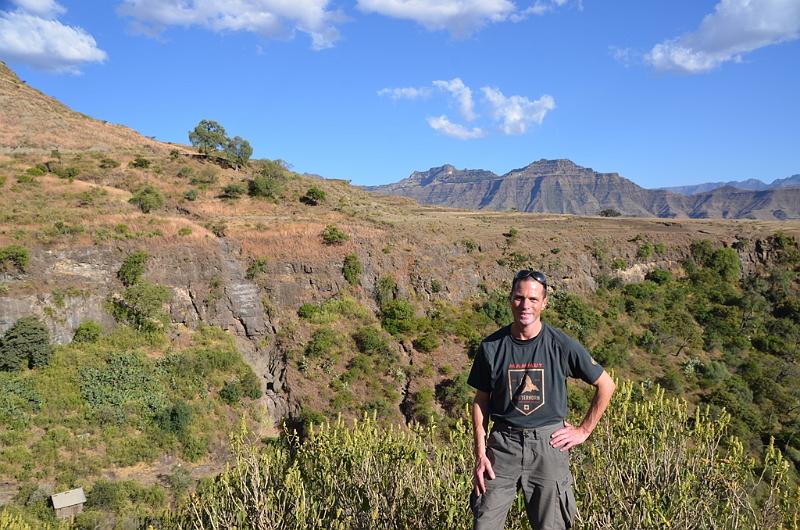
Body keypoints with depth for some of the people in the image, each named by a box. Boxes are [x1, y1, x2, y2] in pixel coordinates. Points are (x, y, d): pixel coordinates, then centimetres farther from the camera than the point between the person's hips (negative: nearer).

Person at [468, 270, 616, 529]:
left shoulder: (562, 345, -5)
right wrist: (480, 453, -1)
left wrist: (584, 431, 4)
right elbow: (480, 401, 6)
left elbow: (606, 385, 5)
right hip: (503, 444, 1)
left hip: (549, 443, -1)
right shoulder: (491, 346, -2)